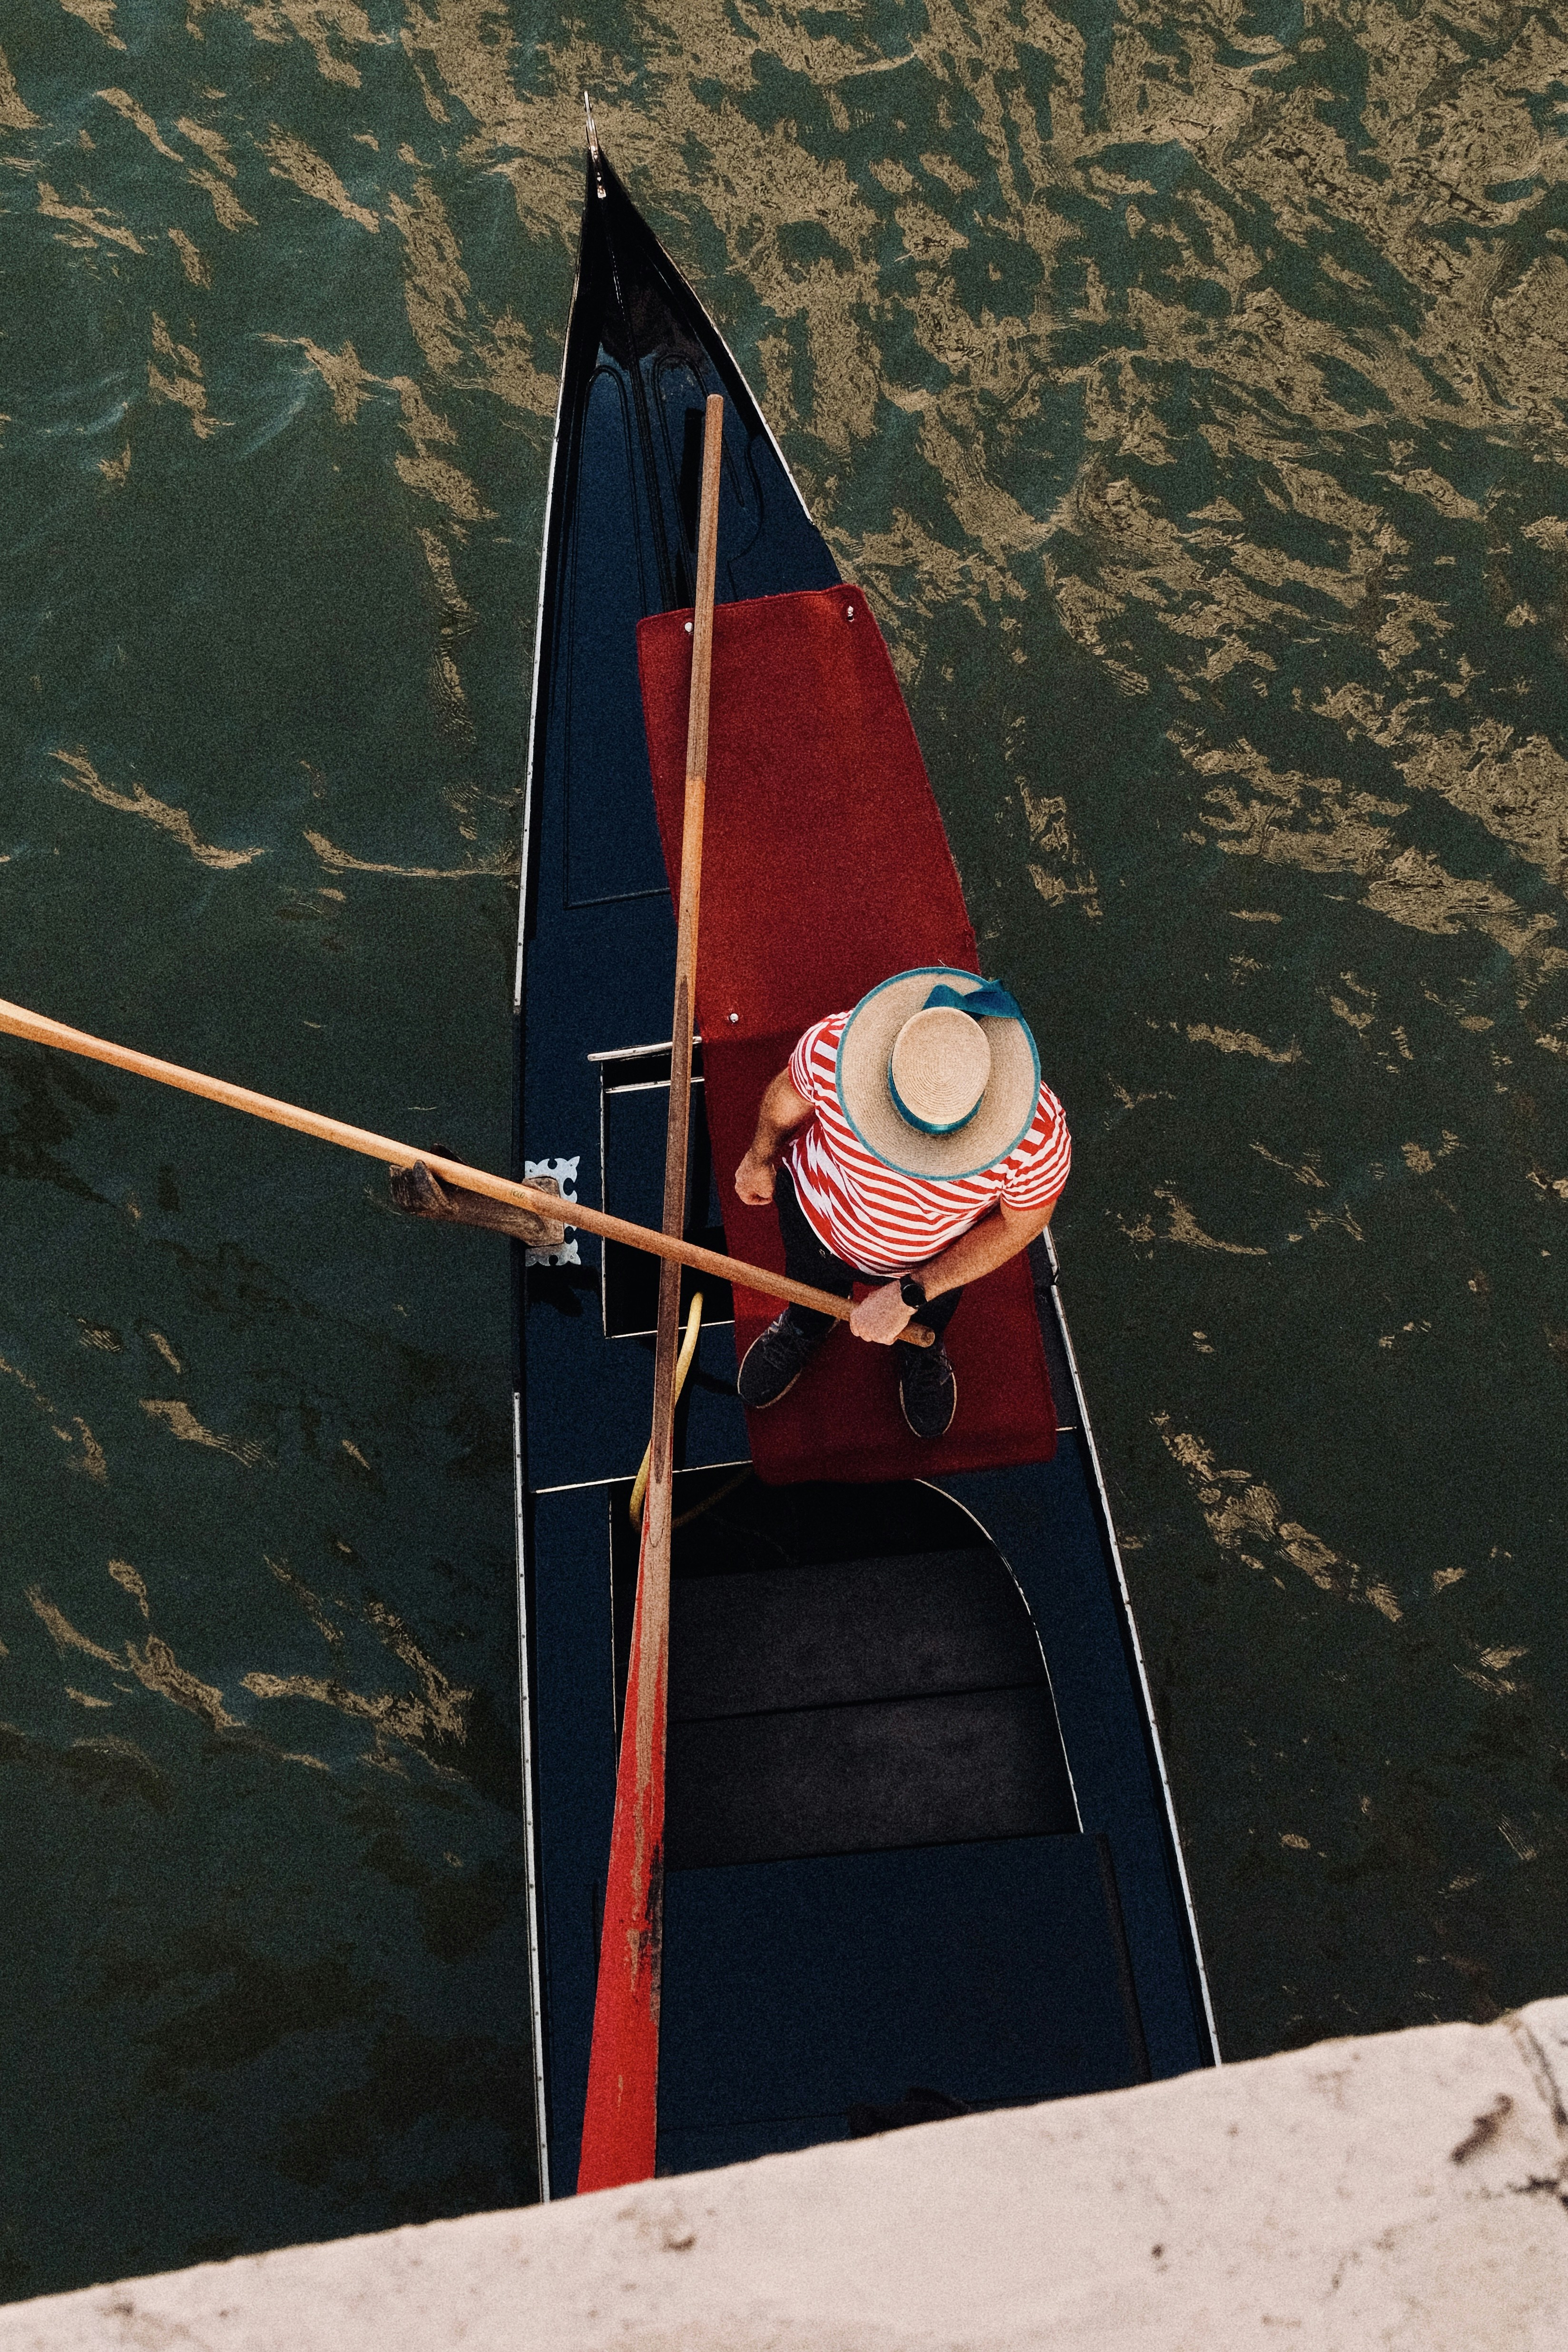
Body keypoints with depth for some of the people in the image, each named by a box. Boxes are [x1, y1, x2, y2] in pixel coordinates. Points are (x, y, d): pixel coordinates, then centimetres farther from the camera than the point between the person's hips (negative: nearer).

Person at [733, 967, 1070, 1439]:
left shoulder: (1037, 1136, -45)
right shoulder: (832, 1050, -42)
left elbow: (1022, 1222, -23)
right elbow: (791, 1097, -16)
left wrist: (909, 1294, -24)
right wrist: (760, 1158, 6)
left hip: (932, 1260, 0)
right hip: (820, 1218, 0)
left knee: (926, 1324, 36)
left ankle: (921, 1352, 74)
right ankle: (803, 1329, 74)